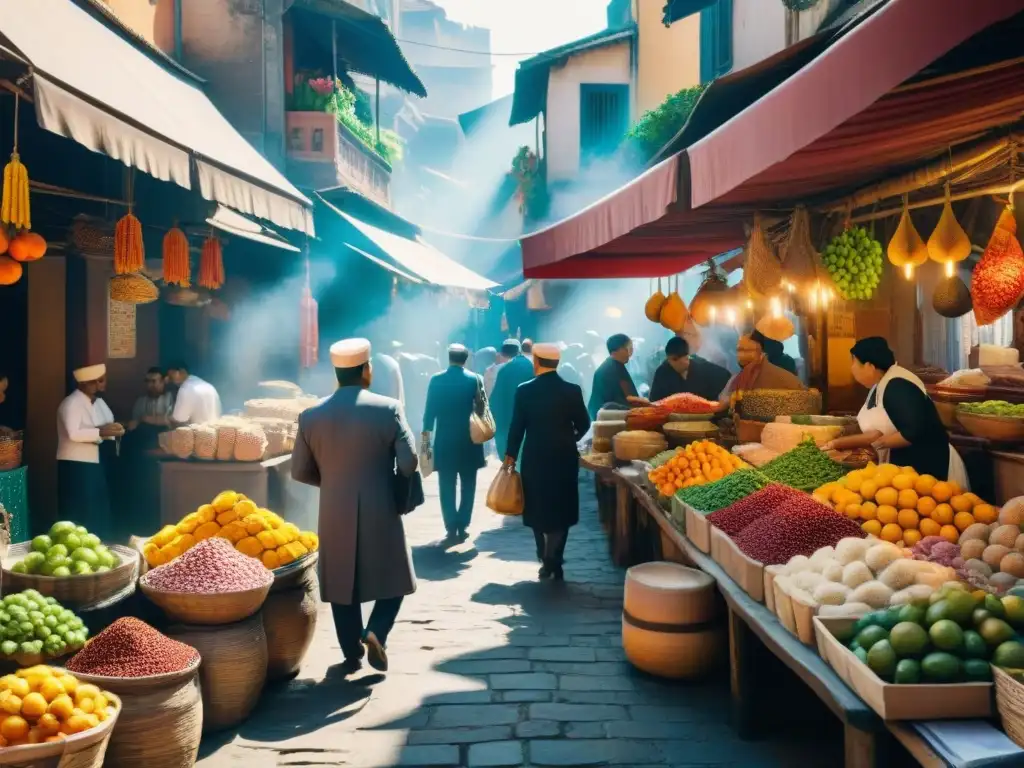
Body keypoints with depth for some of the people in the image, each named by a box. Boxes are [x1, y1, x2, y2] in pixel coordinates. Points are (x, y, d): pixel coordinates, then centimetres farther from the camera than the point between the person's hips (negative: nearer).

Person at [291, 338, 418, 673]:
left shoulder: (311, 416, -2)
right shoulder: (388, 408, -11)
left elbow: (300, 471, 2)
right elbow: (409, 462, -14)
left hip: (335, 516, 2)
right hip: (381, 513, -2)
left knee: (342, 582, 14)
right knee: (392, 579, 14)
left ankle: (352, 653, 19)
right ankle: (375, 632, -6)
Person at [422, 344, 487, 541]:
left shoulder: (436, 379, -3)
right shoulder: (475, 379, -3)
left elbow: (430, 409, -3)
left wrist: (426, 433, 5)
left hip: (445, 440, 0)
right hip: (469, 440, 0)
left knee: (447, 487, 7)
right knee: (468, 486, 10)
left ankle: (451, 527, 4)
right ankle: (462, 526, 6)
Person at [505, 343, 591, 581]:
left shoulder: (524, 391, -7)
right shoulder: (573, 390, -6)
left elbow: (517, 427, -4)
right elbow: (583, 424, 1)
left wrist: (511, 454, 8)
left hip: (535, 458, 0)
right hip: (565, 459, 0)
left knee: (538, 508, 14)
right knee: (561, 510, 9)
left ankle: (546, 560, 20)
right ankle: (553, 562, 6)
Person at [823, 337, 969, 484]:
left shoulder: (897, 386, -21)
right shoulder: (878, 387, 8)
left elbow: (915, 432, -29)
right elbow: (878, 433, 10)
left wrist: (882, 442, -16)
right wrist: (837, 443, 4)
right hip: (903, 467, 9)